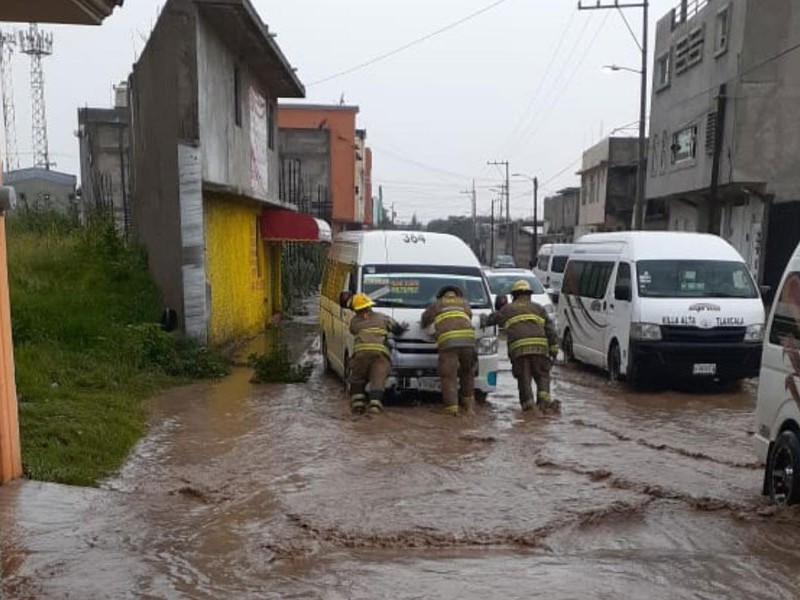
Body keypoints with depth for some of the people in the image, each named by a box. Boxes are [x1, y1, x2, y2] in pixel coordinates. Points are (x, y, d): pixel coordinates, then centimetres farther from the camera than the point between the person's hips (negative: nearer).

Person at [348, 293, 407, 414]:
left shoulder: (354, 321, 24)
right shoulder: (381, 317, 25)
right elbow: (397, 328, 30)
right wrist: (401, 327, 53)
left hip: (361, 351, 0)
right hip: (380, 351, 0)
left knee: (357, 380, 15)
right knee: (378, 380, -2)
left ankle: (357, 404, 7)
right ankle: (375, 404, -17)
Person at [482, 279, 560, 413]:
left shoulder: (507, 309, 21)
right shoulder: (537, 308, 24)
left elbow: (490, 319, 32)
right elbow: (550, 329, 17)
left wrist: (482, 320, 54)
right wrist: (553, 349, 16)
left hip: (518, 347, -1)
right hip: (539, 346, 1)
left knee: (523, 377, 8)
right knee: (542, 375, 10)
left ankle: (527, 402, -1)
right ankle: (544, 398, -8)